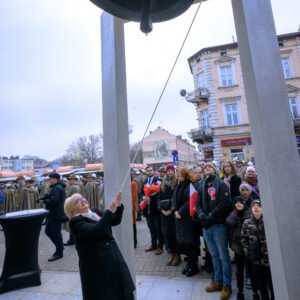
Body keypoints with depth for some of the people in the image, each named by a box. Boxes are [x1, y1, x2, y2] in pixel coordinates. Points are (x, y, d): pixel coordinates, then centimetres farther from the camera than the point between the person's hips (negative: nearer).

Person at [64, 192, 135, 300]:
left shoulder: (95, 212, 6)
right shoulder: (76, 222, -15)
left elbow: (115, 221, 6)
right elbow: (96, 230, -31)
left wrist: (118, 205, -10)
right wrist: (109, 210, -35)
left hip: (114, 259, 7)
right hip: (97, 265, -7)